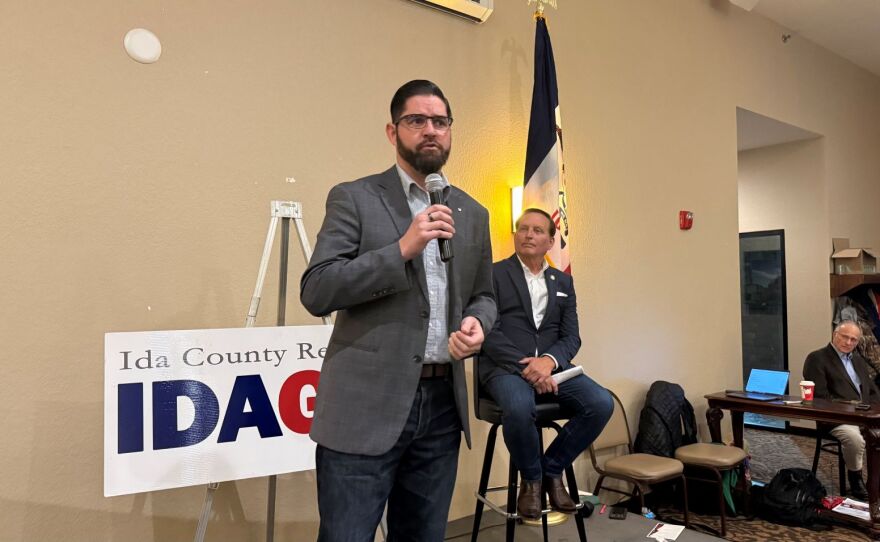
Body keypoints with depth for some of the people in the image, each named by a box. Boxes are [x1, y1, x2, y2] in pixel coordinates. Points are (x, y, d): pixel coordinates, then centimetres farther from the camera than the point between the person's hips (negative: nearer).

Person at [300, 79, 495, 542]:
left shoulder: (472, 213, 13)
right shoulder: (354, 199, -2)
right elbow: (316, 291, -12)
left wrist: (477, 323, -3)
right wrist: (402, 248, -19)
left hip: (442, 405, 5)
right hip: (367, 406, -5)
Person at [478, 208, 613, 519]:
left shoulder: (563, 282, 18)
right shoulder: (493, 274, 3)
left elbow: (571, 337, 9)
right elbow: (490, 332, -7)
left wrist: (549, 360, -13)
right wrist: (524, 366, -20)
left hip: (550, 367, 5)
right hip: (506, 367, -4)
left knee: (602, 403, -21)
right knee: (519, 408, -37)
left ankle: (552, 469, 2)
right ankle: (531, 478, -5)